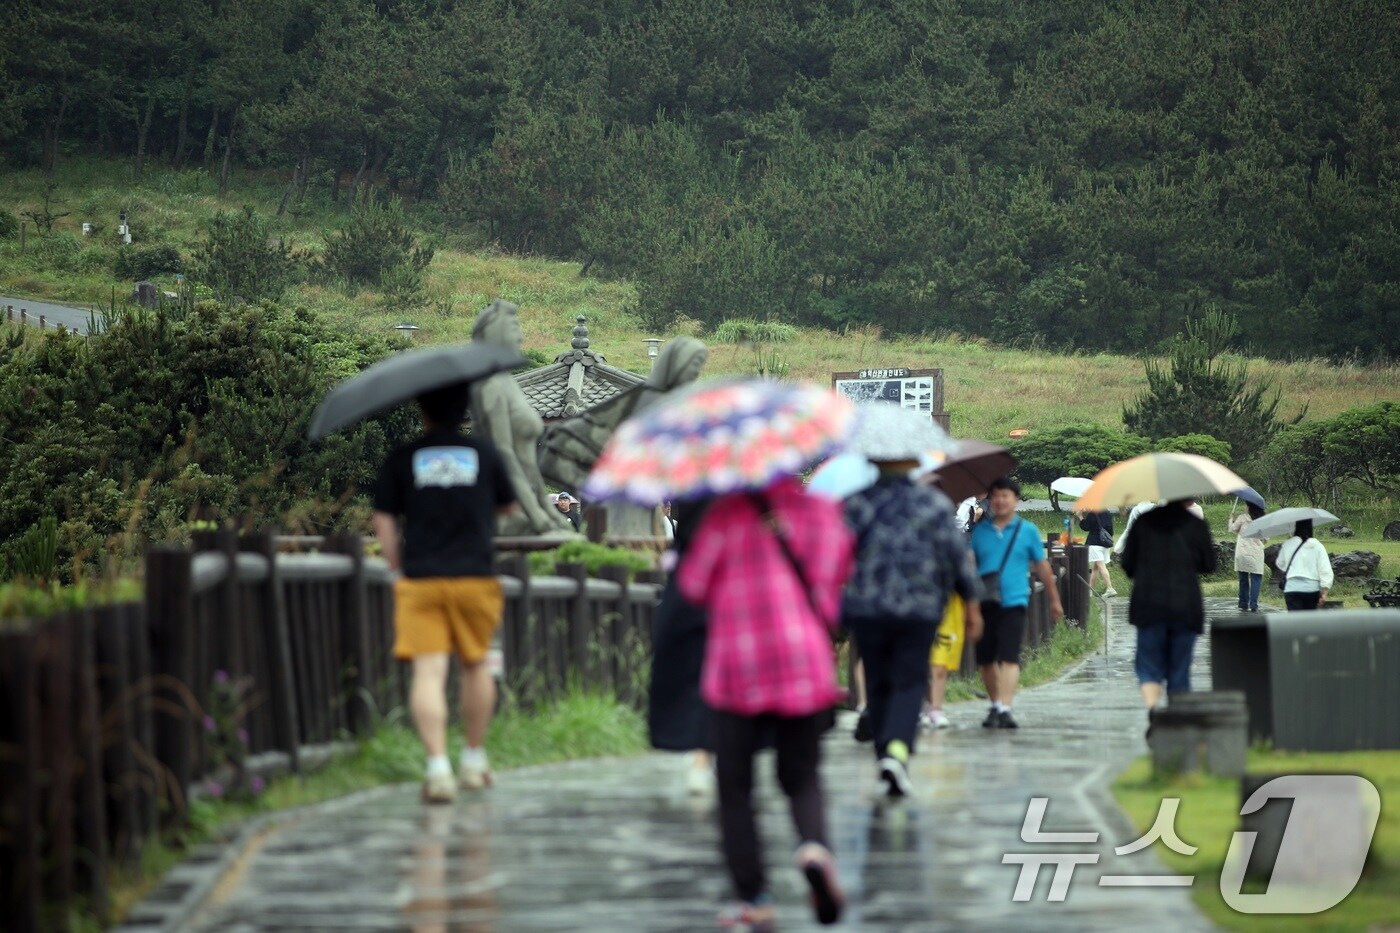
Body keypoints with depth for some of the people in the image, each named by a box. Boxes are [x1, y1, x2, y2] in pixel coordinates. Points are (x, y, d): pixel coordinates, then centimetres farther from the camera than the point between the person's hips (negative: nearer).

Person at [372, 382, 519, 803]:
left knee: (428, 672, -6)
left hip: (420, 579, -1)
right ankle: (475, 760, 26)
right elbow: (509, 506, 16)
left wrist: (398, 567, 12)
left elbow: (383, 521, 1)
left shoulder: (402, 459, 1)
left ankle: (438, 766, -19)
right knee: (475, 665, 17)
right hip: (475, 577, 1)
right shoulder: (483, 452, 4)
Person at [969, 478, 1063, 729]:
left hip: (1013, 602, -3)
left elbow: (1042, 566, 13)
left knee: (1009, 658, -14)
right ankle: (995, 706, 24)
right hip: (984, 603, 3)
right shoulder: (980, 531, 10)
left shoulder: (1027, 531, 6)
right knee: (986, 659, 8)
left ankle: (1005, 709, -21)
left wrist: (1054, 600, 17)